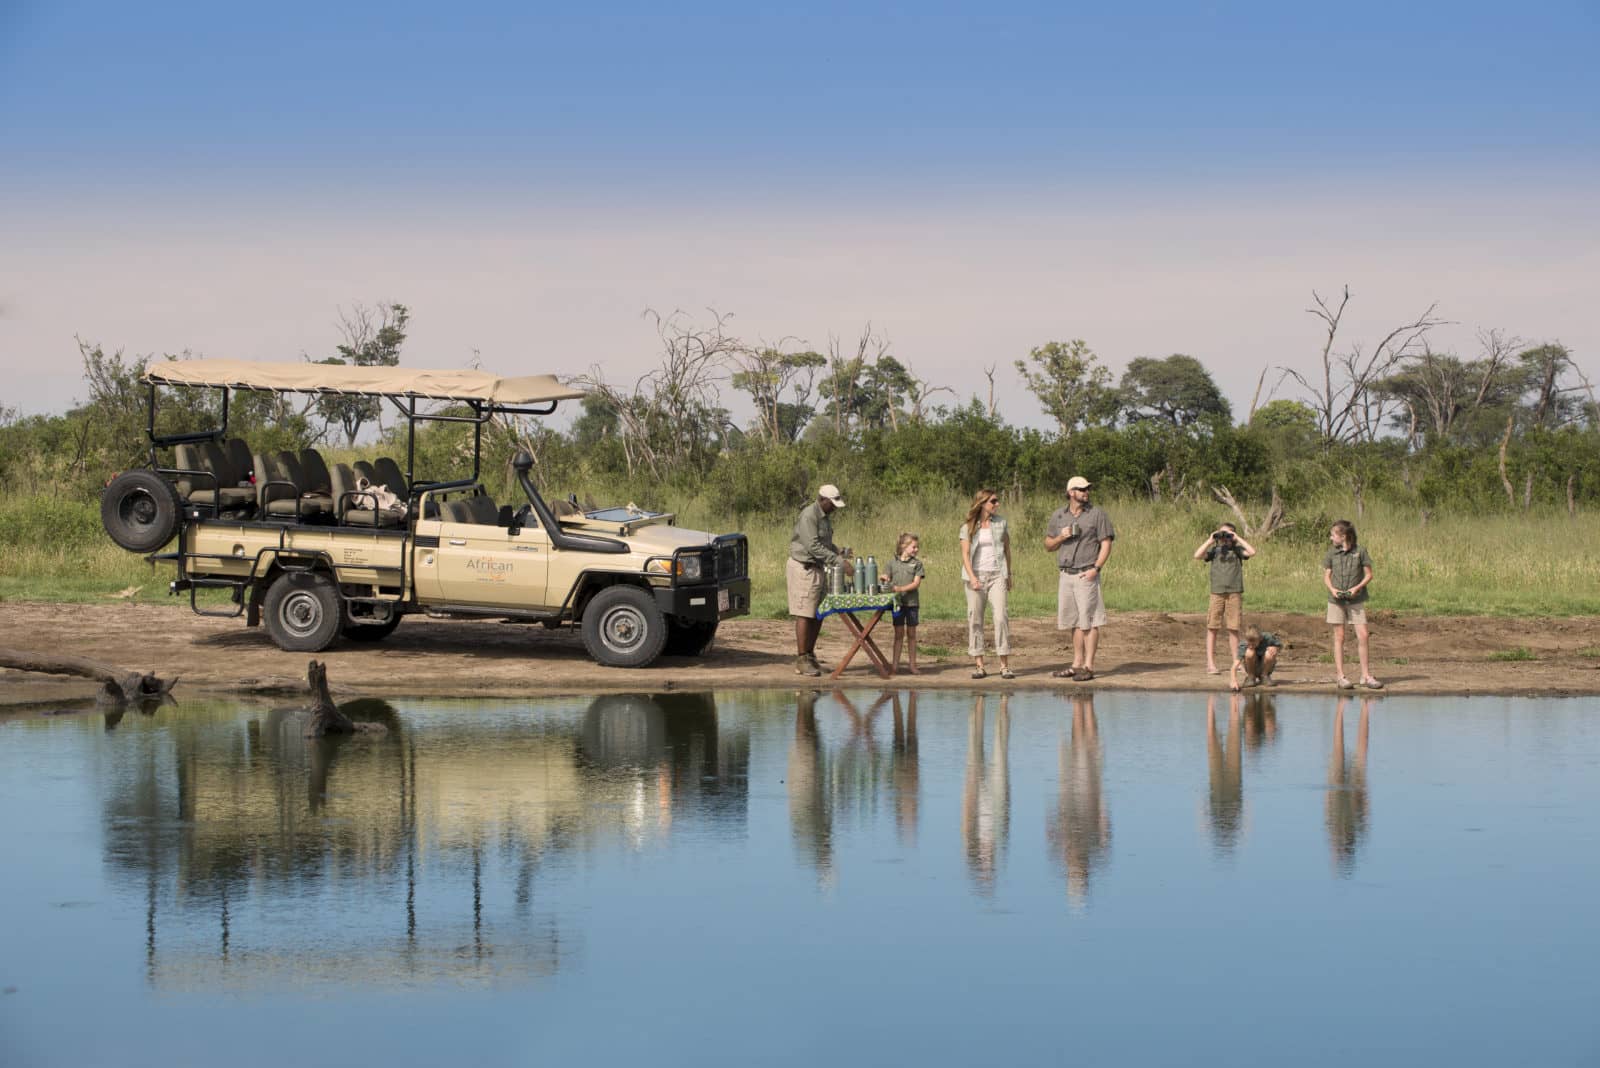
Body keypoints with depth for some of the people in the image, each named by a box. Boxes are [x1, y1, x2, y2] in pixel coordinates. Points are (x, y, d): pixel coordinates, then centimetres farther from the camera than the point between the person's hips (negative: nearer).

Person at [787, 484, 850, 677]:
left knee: (818, 615, 10)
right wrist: (839, 562, -27)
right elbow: (814, 547, -25)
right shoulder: (808, 516, -19)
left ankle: (810, 655, 18)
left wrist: (839, 554, 2)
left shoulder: (825, 517, 12)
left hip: (818, 568, 9)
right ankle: (801, 661, -5)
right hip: (803, 568, -9)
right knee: (804, 615, -7)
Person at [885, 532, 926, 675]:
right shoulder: (893, 562, 6)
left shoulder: (917, 563, 3)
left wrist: (902, 588, -20)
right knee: (899, 633, 1)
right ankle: (895, 665, 3)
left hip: (911, 602, 0)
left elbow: (916, 583, -6)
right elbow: (886, 579, 6)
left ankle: (912, 664, 13)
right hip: (897, 602, 0)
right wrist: (891, 587, -16)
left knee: (911, 633, 6)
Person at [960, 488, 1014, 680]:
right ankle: (978, 664, 5)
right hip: (976, 575, 0)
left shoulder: (1000, 522, 7)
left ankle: (1004, 665, -9)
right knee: (975, 619, 0)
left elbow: (1007, 548, 15)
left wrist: (1008, 574, 15)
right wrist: (972, 578, -15)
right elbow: (965, 554, -4)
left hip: (997, 575, 0)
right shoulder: (968, 527, 1)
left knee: (1001, 617, -10)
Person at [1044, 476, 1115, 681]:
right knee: (1074, 621, 9)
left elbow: (1106, 543, -3)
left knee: (1089, 622, -7)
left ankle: (1088, 666, -7)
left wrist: (1096, 568, -14)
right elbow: (1048, 545, 17)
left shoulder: (1097, 514, 1)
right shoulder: (1058, 516, 12)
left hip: (1086, 574, -5)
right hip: (1066, 575, 5)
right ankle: (1077, 664, 16)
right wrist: (1061, 537, -5)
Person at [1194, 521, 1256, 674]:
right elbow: (1197, 555, -6)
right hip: (1217, 592, 0)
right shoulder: (1215, 550, 9)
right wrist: (1210, 540, -4)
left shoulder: (1237, 550, 9)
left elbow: (1252, 552, -9)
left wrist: (1237, 539, -4)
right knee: (1212, 628, -2)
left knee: (1233, 629, 4)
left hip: (1235, 593, 0)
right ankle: (1210, 663, 0)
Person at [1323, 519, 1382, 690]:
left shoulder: (1360, 551, -1)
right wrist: (1332, 589, -9)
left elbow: (1369, 575, 3)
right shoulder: (1332, 552, 5)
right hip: (1336, 600, 1)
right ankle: (1341, 677, 4)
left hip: (1356, 600, -1)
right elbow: (1326, 575, 10)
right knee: (1339, 637, 2)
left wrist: (1357, 587, -13)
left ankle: (1366, 676, 3)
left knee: (1362, 636, -5)